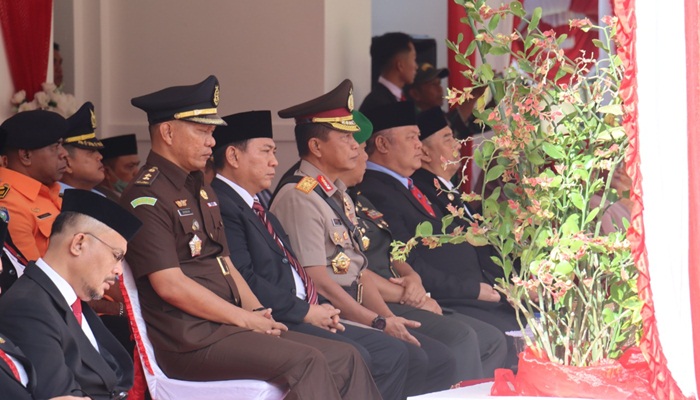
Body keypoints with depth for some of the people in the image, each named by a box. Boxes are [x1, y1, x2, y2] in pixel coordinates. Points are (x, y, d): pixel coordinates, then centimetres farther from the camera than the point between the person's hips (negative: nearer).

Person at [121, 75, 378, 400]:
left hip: (224, 326, 10)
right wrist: (246, 319, -13)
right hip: (189, 342, -9)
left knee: (346, 360, -4)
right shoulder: (146, 197, -10)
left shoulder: (202, 193, 21)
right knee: (306, 363, -25)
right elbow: (169, 284, -17)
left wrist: (259, 313, 3)